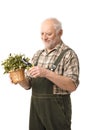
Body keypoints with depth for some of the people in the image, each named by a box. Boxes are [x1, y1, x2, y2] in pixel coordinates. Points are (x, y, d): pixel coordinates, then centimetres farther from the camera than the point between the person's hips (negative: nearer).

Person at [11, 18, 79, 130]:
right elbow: (28, 84, 13)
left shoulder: (68, 54, -7)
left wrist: (47, 73, -26)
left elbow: (72, 86, -17)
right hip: (35, 106, 6)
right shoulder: (38, 55, 12)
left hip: (57, 107, -5)